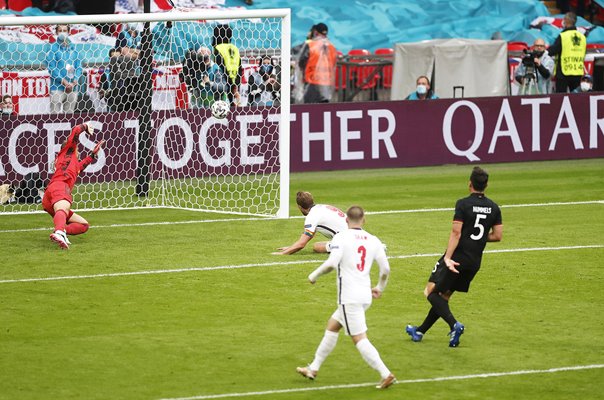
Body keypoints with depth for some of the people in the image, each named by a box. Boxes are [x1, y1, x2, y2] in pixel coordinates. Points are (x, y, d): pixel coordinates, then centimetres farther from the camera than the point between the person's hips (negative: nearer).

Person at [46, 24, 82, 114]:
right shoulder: (53, 48, -1)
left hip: (73, 88, 4)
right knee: (55, 114, -10)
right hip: (57, 88, -4)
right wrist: (64, 81, -13)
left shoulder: (73, 48, 12)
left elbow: (79, 67, 10)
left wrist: (74, 82, -5)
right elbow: (51, 68, -7)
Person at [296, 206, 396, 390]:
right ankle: (313, 369, 29)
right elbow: (385, 268, 6)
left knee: (359, 339, -6)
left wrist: (315, 275, -1)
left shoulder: (341, 237, -9)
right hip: (365, 295, 7)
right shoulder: (373, 240, 6)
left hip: (349, 297, -7)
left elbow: (331, 264, -19)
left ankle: (386, 374, -15)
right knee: (332, 326, 22)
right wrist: (380, 288, 24)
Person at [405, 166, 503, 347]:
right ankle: (420, 332, 25)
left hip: (457, 257, -7)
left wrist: (448, 258, -20)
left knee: (432, 292, -1)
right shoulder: (493, 207, 4)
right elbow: (497, 235, 6)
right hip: (475, 261, 7)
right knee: (444, 296, 17)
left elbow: (456, 233, -18)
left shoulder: (463, 204, -12)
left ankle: (454, 325, -21)